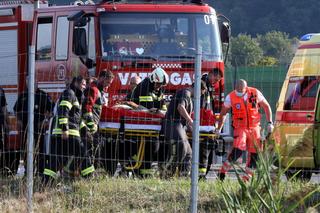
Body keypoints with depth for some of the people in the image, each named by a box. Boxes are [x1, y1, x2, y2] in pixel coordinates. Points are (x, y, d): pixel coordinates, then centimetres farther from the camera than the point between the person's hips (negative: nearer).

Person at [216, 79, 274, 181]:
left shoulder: (255, 93, -7)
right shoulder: (231, 97, -9)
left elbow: (266, 106, 6)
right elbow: (223, 113, 6)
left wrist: (270, 122, 1)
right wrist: (219, 128, 12)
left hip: (254, 127, 3)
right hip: (240, 127, -3)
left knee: (255, 152, 3)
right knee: (238, 150, -23)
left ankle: (247, 176, 17)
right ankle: (223, 170, -12)